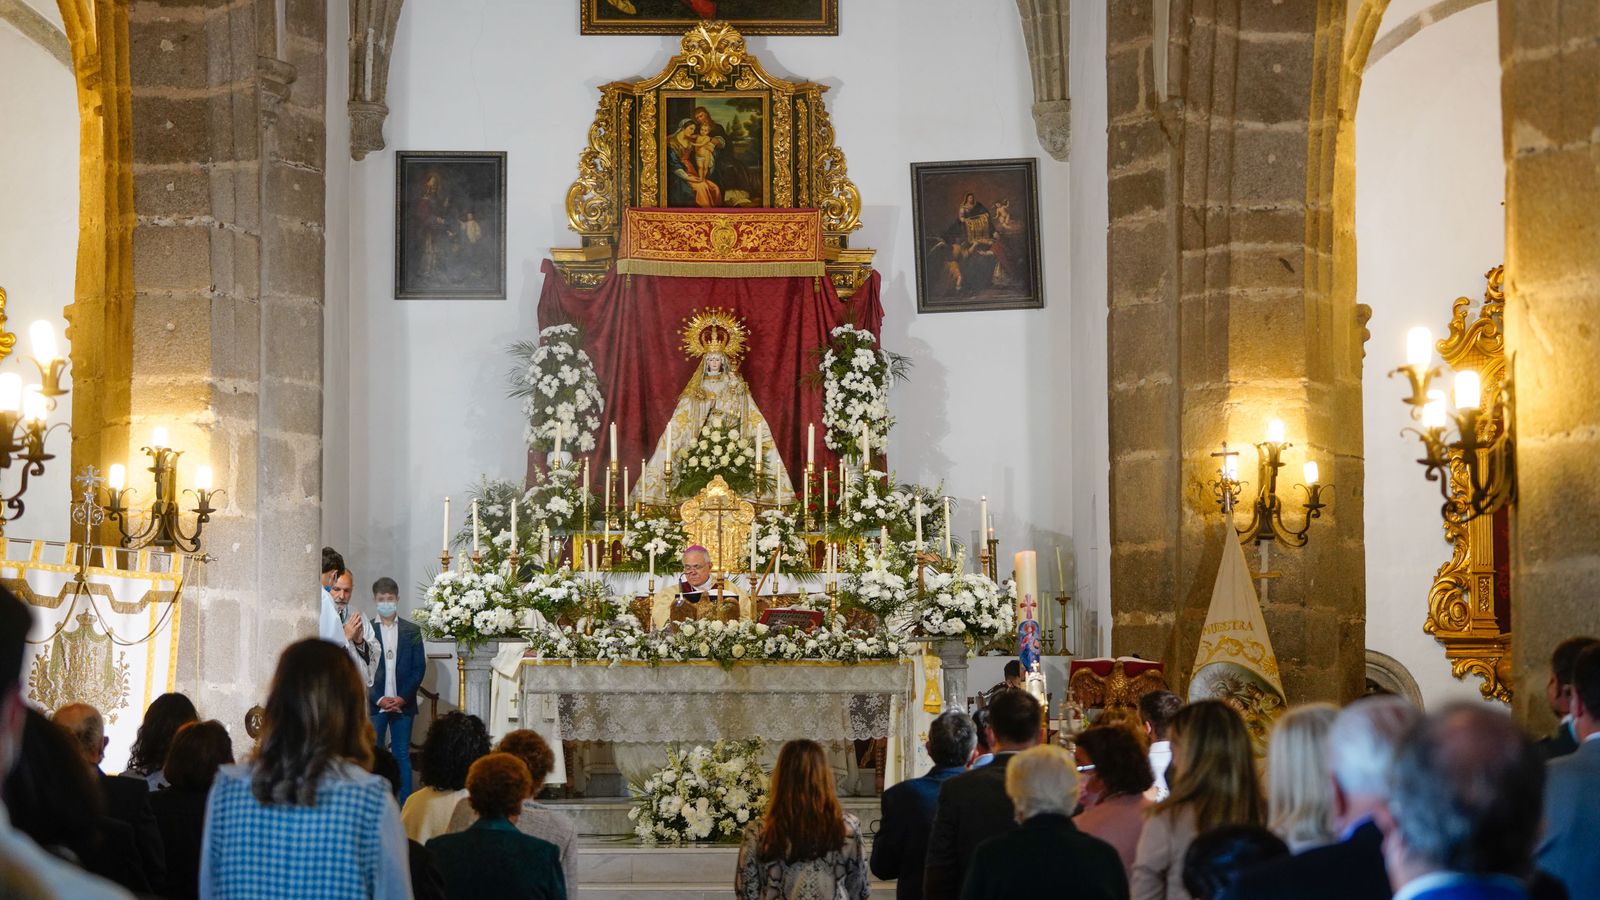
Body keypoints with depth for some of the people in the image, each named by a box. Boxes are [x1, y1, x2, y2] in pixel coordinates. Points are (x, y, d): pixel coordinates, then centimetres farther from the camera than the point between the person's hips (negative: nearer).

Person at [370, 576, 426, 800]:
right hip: (374, 704, -1)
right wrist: (378, 699, -10)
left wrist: (403, 697, -8)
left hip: (403, 704, 1)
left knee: (402, 755, 3)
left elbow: (419, 668, 4)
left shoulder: (412, 631, 7)